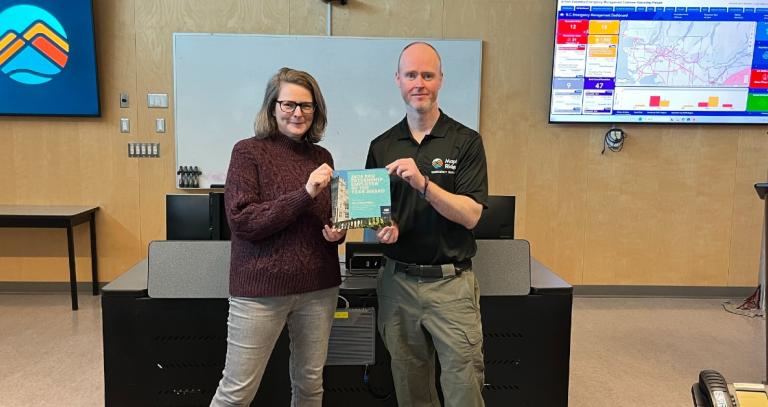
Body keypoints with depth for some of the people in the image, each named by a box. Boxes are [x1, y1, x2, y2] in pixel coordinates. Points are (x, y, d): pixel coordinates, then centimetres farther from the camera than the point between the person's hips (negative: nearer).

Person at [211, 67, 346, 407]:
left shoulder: (322, 156, 8)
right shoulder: (249, 151, -7)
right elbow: (242, 220, -16)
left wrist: (338, 232, -3)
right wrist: (304, 193, -22)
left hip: (319, 287, 5)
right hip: (261, 289, -5)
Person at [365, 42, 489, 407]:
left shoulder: (466, 142, -4)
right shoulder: (382, 146, 7)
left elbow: (470, 215, -11)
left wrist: (423, 184, -23)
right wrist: (381, 228, -11)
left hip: (451, 282, -3)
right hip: (397, 281, 3)